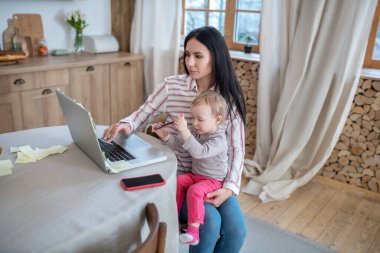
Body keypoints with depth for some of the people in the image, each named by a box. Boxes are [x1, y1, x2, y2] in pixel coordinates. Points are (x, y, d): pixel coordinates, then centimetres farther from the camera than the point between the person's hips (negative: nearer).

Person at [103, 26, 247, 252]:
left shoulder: (230, 97, -5)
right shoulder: (172, 86, -8)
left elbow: (236, 148, -4)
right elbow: (142, 115, 1)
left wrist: (230, 187, -17)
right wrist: (126, 124, -22)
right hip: (179, 176, -2)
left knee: (236, 230, -16)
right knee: (210, 222, -24)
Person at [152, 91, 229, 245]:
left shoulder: (219, 139, -22)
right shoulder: (196, 132, 3)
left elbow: (199, 152, -39)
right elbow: (177, 144, 8)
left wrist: (184, 131, -47)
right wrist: (164, 135, -12)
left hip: (213, 180, -7)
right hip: (195, 175, 8)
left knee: (195, 191, -31)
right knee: (177, 181, -13)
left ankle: (194, 228, -24)